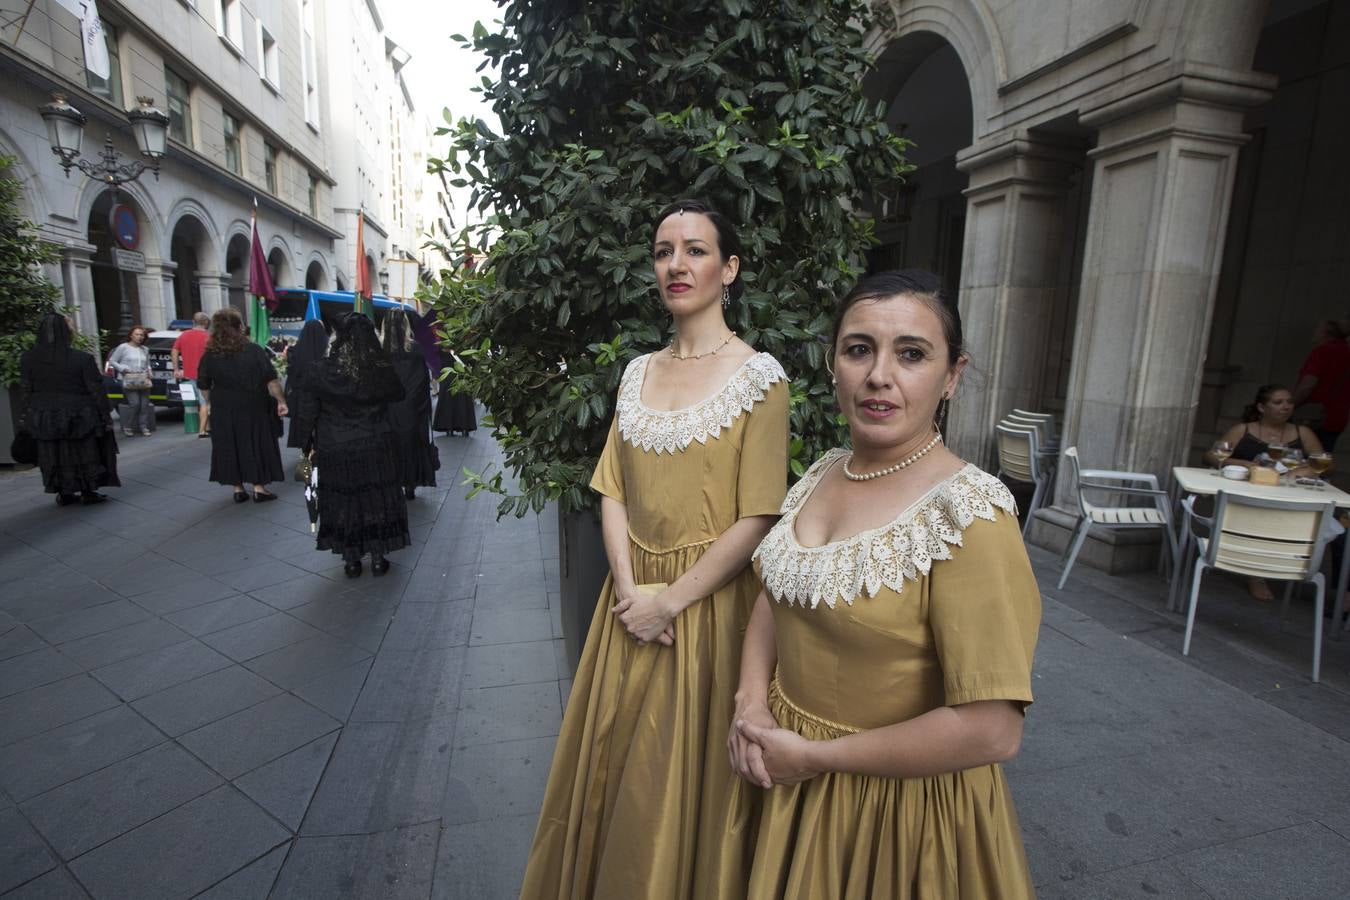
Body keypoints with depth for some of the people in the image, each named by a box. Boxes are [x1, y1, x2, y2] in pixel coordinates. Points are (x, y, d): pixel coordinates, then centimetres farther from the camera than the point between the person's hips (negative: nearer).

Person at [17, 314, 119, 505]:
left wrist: (23, 418, 9)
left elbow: (24, 391, 0)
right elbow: (96, 390, -12)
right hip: (78, 417, -3)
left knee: (54, 456, 15)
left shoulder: (28, 358, -5)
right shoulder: (82, 358, -16)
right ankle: (88, 492, 16)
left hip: (44, 418, 3)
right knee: (84, 453, 11)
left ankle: (64, 494, 22)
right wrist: (106, 416, -3)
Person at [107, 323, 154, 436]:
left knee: (145, 403, -8)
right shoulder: (123, 347, 4)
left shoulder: (145, 350, 18)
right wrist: (123, 369, -9)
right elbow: (112, 361, 5)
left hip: (143, 381, 4)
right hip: (128, 381, -4)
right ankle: (127, 427, -3)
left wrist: (149, 373, 7)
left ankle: (144, 427, 1)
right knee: (135, 403, -18)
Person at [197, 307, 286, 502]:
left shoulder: (210, 354, -2)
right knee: (256, 445, 7)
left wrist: (210, 403, 21)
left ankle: (238, 489, 15)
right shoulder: (253, 350, -12)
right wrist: (281, 401, -7)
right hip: (253, 410, -3)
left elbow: (204, 384, 6)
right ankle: (259, 488, 8)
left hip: (223, 411, 3)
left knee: (229, 448, 11)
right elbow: (271, 379, -14)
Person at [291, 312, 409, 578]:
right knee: (376, 500, 13)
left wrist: (308, 445, 8)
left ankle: (351, 561, 23)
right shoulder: (383, 370, -12)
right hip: (376, 449, 0)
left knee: (342, 502, 14)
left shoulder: (319, 371, -13)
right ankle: (378, 558, 19)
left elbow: (307, 413, -5)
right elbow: (398, 395, 9)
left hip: (334, 453, 0)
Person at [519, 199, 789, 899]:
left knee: (687, 776, 12)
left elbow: (756, 519, -14)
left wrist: (670, 601, -15)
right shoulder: (638, 373, 6)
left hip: (708, 601, -5)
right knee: (615, 768, 21)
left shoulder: (759, 376, -10)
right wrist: (629, 590, -10)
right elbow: (612, 492, 3)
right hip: (631, 601, 5)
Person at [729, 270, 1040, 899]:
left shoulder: (968, 513, -24)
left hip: (904, 803, -6)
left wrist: (812, 758, -18)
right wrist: (751, 705, -9)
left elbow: (991, 731, -26)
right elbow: (774, 596, 6)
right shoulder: (823, 474, -4)